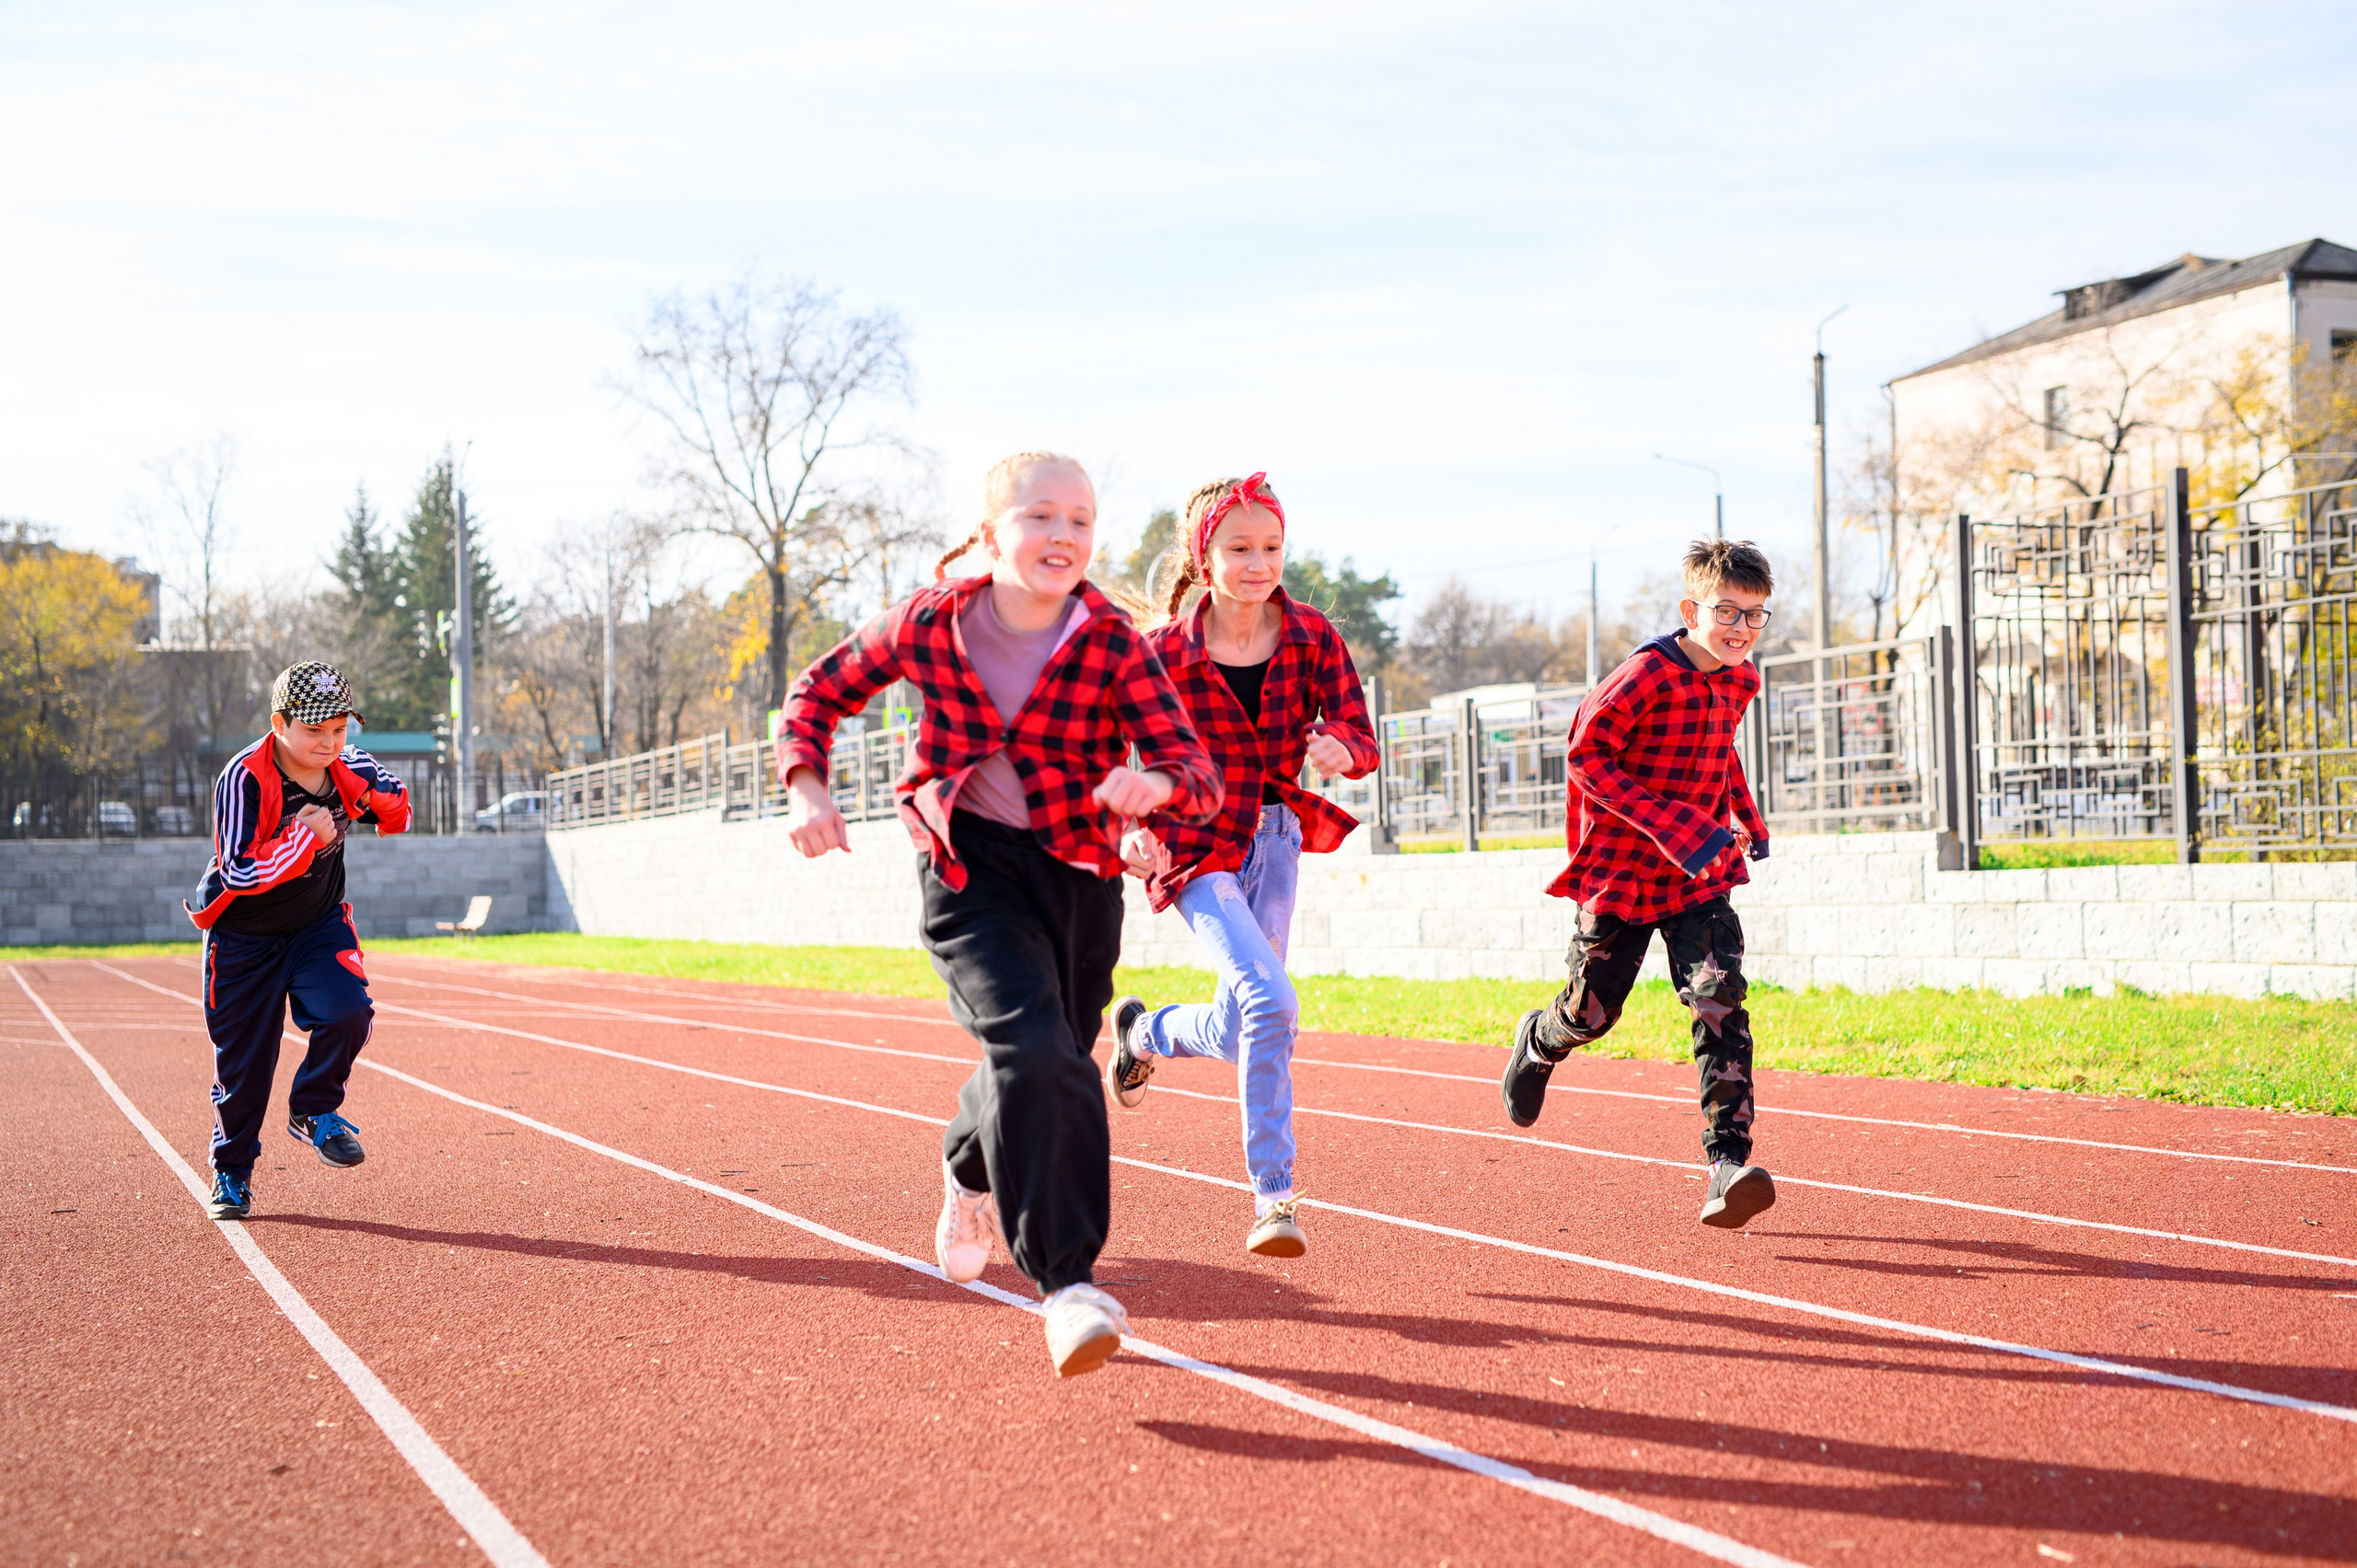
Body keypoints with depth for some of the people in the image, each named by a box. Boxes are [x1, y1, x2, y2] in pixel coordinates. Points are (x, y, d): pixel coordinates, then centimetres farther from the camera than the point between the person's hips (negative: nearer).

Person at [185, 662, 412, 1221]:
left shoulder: (348, 767, -10)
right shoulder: (244, 779, -25)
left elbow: (400, 815, 6)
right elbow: (239, 872, -29)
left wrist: (377, 798, -16)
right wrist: (306, 837, -34)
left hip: (320, 923, 3)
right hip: (243, 936, -3)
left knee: (348, 1013, -21)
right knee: (243, 1055, 3)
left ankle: (313, 1111, 6)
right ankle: (232, 1173, 25)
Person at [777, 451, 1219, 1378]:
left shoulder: (1114, 646, -15)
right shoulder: (929, 624, -12)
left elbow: (1199, 773, -21)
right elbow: (821, 691, 5)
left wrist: (1155, 784, -44)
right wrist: (805, 786, -11)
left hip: (1079, 871, 2)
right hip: (970, 867, -2)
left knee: (1048, 1072, 16)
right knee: (1032, 1049, -25)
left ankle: (971, 1173, 52)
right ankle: (1066, 1284, -22)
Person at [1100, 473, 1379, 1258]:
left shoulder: (1310, 636, -1)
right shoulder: (1164, 652, -10)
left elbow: (1362, 738, -4)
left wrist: (1339, 748, -28)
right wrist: (1132, 830, -20)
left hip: (1275, 844, 5)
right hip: (1197, 851, -5)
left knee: (1241, 1031, 10)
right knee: (1268, 1000, -23)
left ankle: (1145, 1031, 43)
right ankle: (1273, 1193, -8)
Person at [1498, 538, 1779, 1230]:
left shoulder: (1740, 681, 3)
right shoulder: (1645, 677, -19)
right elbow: (1586, 757, -19)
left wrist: (1746, 817, 14)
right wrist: (1672, 827, -25)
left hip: (1701, 876, 4)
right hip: (1621, 870, -4)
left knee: (1720, 1001, -16)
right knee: (1591, 1014, 7)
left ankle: (1728, 1163, -21)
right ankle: (1538, 1044, 45)